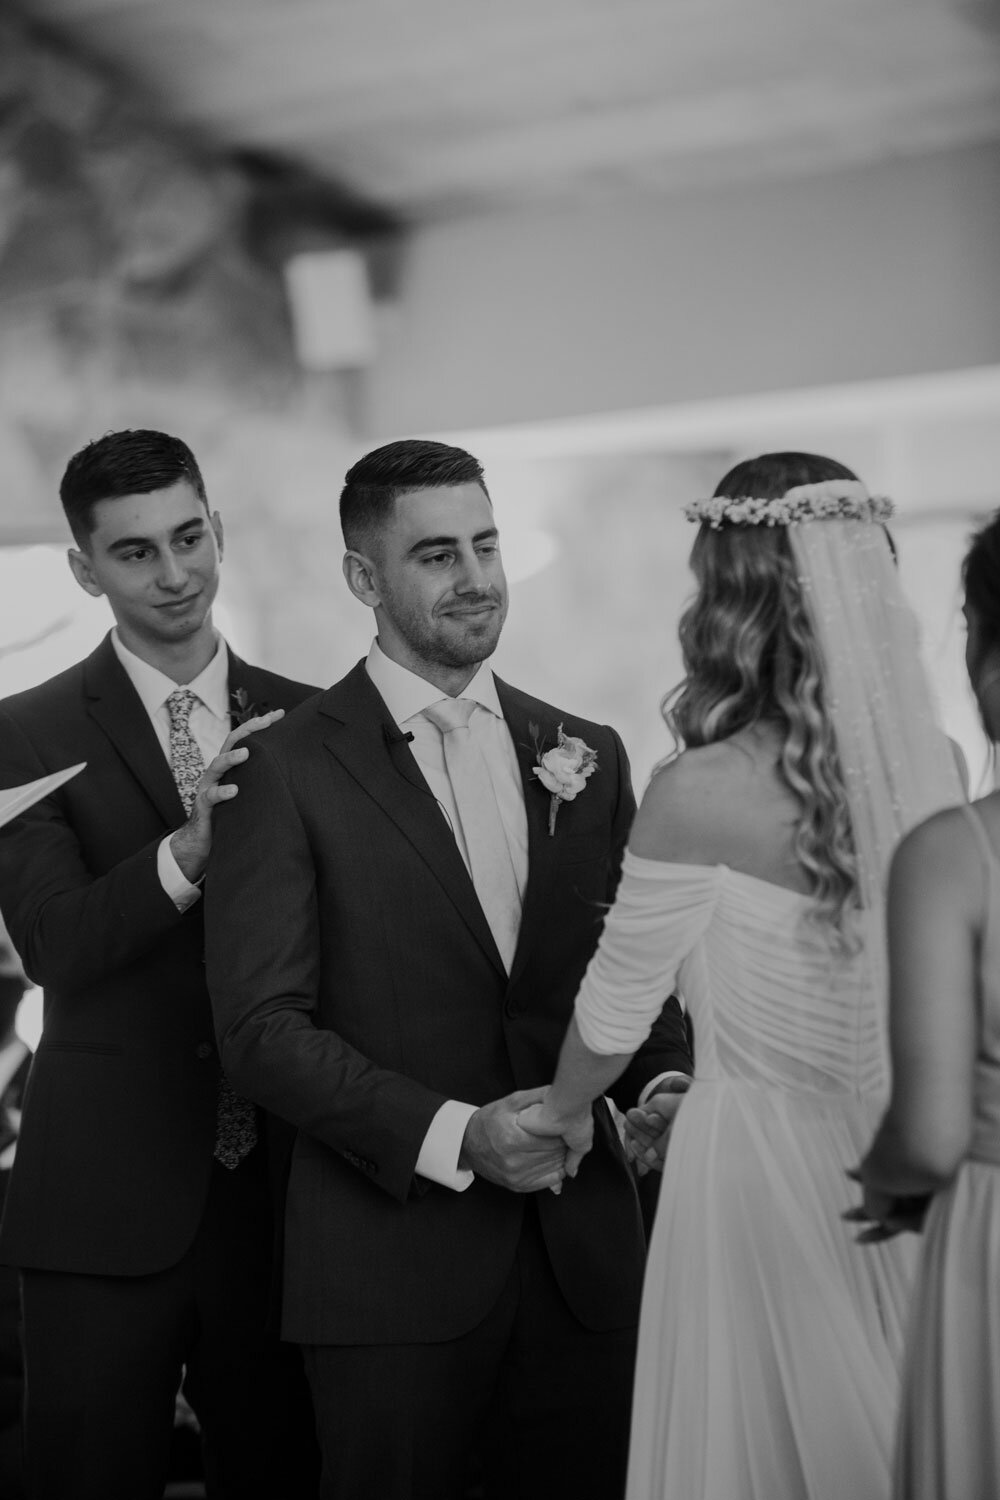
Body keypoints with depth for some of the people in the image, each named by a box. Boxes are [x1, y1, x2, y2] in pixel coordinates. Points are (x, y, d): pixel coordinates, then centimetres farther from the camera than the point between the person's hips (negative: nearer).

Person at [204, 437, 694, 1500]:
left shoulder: (587, 756, 10)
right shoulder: (289, 768, -5)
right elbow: (263, 1028, -10)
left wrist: (663, 1083, -6)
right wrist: (452, 1135, -18)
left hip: (581, 1249, 4)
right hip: (390, 1261, -4)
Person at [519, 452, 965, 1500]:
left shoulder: (703, 795, -18)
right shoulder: (935, 767, -4)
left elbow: (611, 1018, -7)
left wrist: (565, 1115, 14)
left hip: (754, 1158, -5)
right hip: (893, 1168, 5)